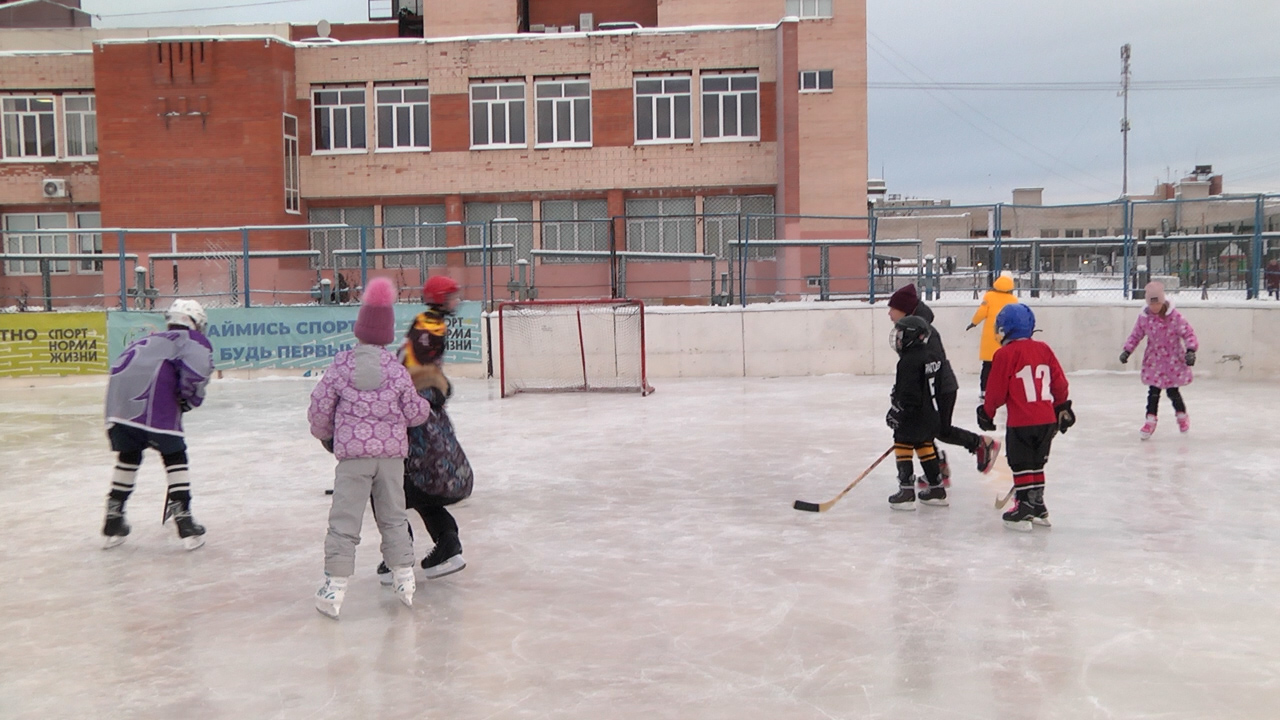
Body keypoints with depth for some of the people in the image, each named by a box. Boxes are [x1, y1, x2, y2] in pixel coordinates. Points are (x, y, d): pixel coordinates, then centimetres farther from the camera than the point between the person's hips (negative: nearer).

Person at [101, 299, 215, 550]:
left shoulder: (148, 340, 36)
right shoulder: (194, 340, 15)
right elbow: (197, 369, -8)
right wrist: (189, 398, 7)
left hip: (118, 401, 6)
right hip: (155, 403, -6)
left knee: (128, 455, 23)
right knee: (174, 455, 7)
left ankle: (113, 524, 28)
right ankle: (184, 523, 3)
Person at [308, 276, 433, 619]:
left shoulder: (341, 365, -4)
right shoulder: (397, 369, -3)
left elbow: (319, 408, 1)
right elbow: (414, 413, 1)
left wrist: (325, 435, 19)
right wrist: (426, 404, 24)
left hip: (353, 453, -2)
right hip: (392, 452, 2)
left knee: (344, 520, 2)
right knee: (393, 516, 16)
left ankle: (335, 586, 2)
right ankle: (404, 578, 20)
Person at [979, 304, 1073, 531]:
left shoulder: (1005, 354, -9)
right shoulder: (1044, 349, 8)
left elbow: (996, 390, -6)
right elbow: (1059, 382, 11)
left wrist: (987, 413, 9)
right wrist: (1062, 408, 24)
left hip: (1021, 422, -6)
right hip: (1047, 420, 6)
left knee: (1021, 465, 3)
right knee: (1036, 464, 18)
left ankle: (1025, 510, 2)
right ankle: (1038, 508, 24)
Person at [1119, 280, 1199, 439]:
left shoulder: (1174, 317, -14)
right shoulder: (1144, 317, -4)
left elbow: (1188, 333, -12)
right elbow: (1136, 335, 8)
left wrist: (1190, 350, -24)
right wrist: (1127, 351, 2)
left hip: (1174, 360, -2)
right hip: (1153, 360, 3)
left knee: (1172, 390, 3)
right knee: (1153, 391, 0)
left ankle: (1182, 415, 29)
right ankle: (1150, 420, 8)